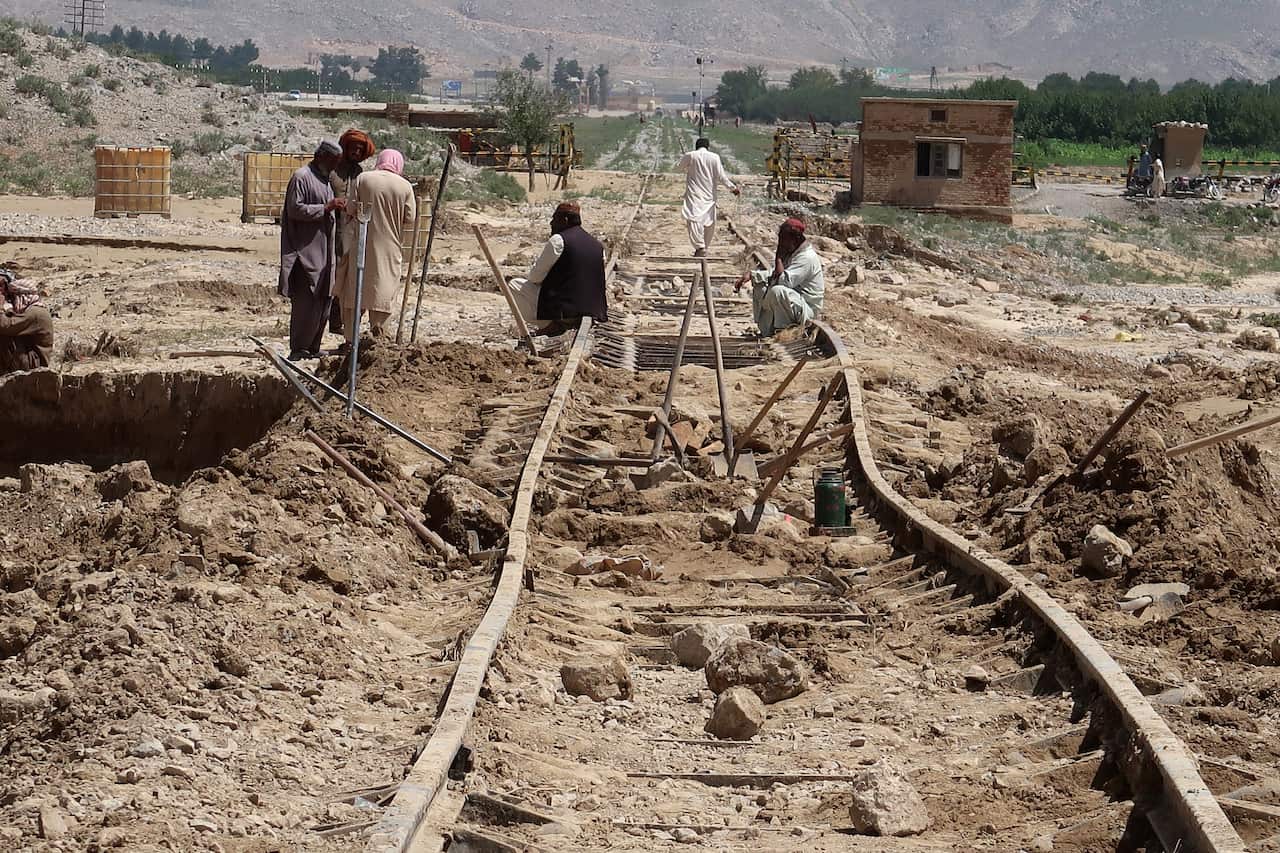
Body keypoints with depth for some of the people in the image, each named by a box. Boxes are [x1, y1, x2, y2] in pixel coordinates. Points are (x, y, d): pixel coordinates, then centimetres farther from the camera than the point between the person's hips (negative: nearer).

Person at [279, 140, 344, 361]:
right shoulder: (301, 177, -9)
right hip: (306, 252, -9)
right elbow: (295, 209, -18)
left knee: (324, 301, 9)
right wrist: (326, 207, -20)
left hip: (324, 253, 9)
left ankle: (312, 347, 15)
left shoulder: (324, 180, 20)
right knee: (306, 301, -9)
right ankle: (298, 349, -5)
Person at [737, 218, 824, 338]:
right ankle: (766, 332, 5)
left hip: (807, 310, -10)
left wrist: (779, 257, -22)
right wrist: (751, 275, 6)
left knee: (776, 291, -34)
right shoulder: (791, 252, 10)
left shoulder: (807, 257, -22)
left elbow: (784, 280, -32)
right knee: (760, 287, 9)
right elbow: (774, 274, 21)